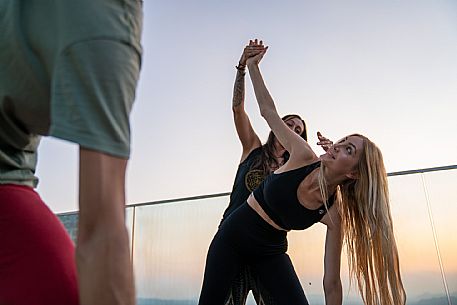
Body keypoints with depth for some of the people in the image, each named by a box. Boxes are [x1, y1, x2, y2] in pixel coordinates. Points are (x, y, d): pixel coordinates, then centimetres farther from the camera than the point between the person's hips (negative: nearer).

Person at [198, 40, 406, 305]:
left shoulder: (334, 214, -19)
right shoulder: (304, 158, -19)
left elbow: (332, 283, -14)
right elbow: (268, 110, -11)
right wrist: (252, 65, -11)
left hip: (271, 252, 0)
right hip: (232, 236, 1)